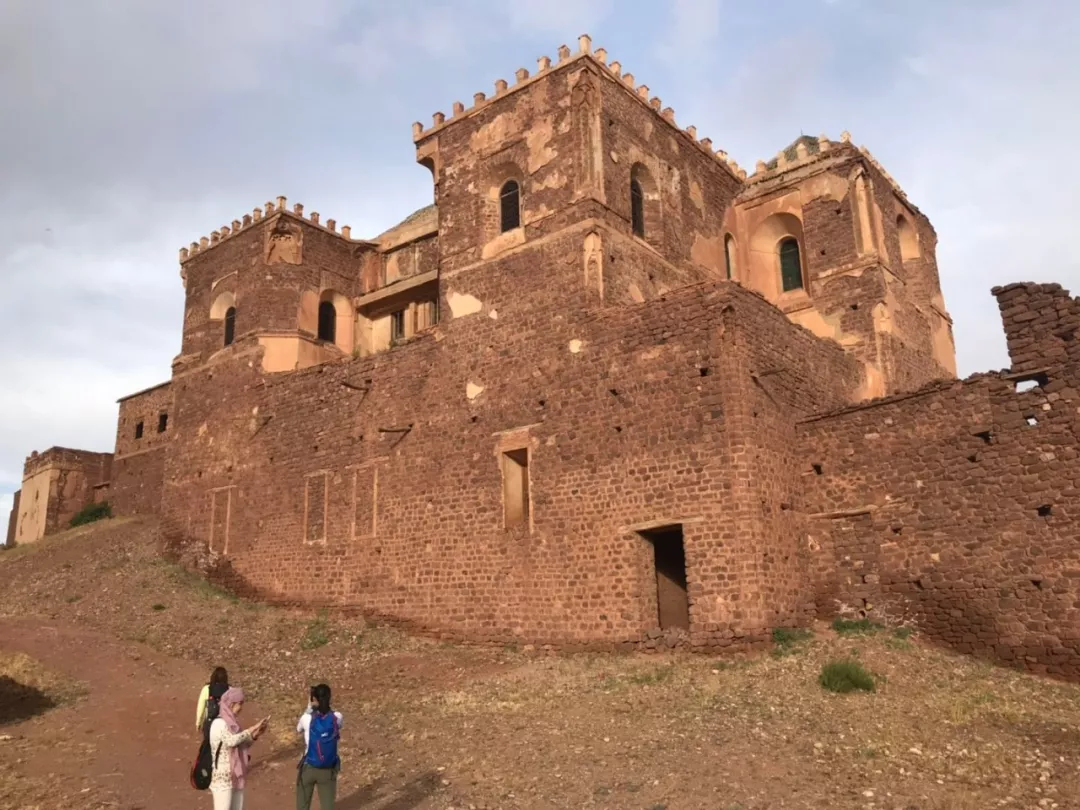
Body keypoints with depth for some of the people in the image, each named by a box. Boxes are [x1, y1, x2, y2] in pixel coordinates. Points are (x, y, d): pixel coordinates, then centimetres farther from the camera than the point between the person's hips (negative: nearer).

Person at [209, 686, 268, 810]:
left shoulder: (232, 723, 9)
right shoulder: (219, 723, -16)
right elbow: (231, 741, -32)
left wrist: (255, 735, 0)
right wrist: (253, 728, -27)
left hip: (236, 777, 8)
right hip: (222, 779, -8)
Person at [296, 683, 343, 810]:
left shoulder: (308, 718, -18)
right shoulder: (337, 718, -14)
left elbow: (298, 729, 7)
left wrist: (309, 707, 5)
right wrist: (323, 704, 4)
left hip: (308, 768, -1)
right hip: (328, 770, 1)